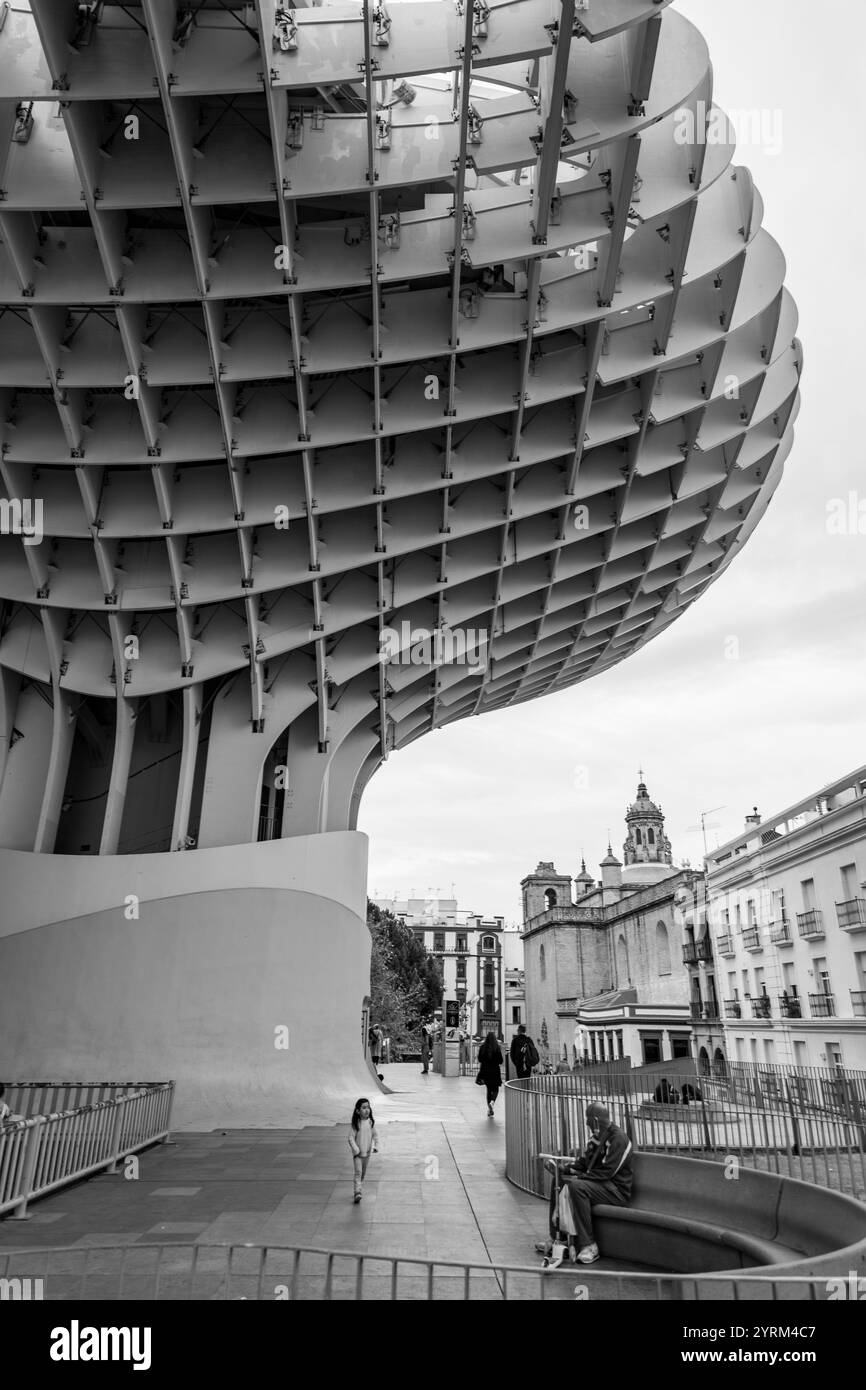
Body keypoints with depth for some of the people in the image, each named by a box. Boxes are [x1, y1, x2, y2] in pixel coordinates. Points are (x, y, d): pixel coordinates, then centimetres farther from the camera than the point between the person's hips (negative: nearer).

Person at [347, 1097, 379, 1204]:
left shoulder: (371, 1122, -3)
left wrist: (376, 1146, -5)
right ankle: (357, 1192, -15)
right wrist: (356, 1149, -20)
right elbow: (351, 1138, -14)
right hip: (357, 1153, -4)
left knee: (363, 1173, 16)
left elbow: (375, 1136, 7)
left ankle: (358, 1187, 36)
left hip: (367, 1152, 4)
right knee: (358, 1172, -14)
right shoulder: (356, 1124, -14)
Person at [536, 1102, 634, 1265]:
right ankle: (555, 1238, 9)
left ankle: (589, 1245, -25)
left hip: (617, 1190, -10)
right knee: (558, 1181, 5)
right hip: (598, 1183, 10)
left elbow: (607, 1172, -24)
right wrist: (564, 1168, -2)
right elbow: (585, 1163, 15)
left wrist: (579, 1176, -23)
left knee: (577, 1187, -32)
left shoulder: (618, 1138, -18)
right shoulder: (597, 1137, 12)